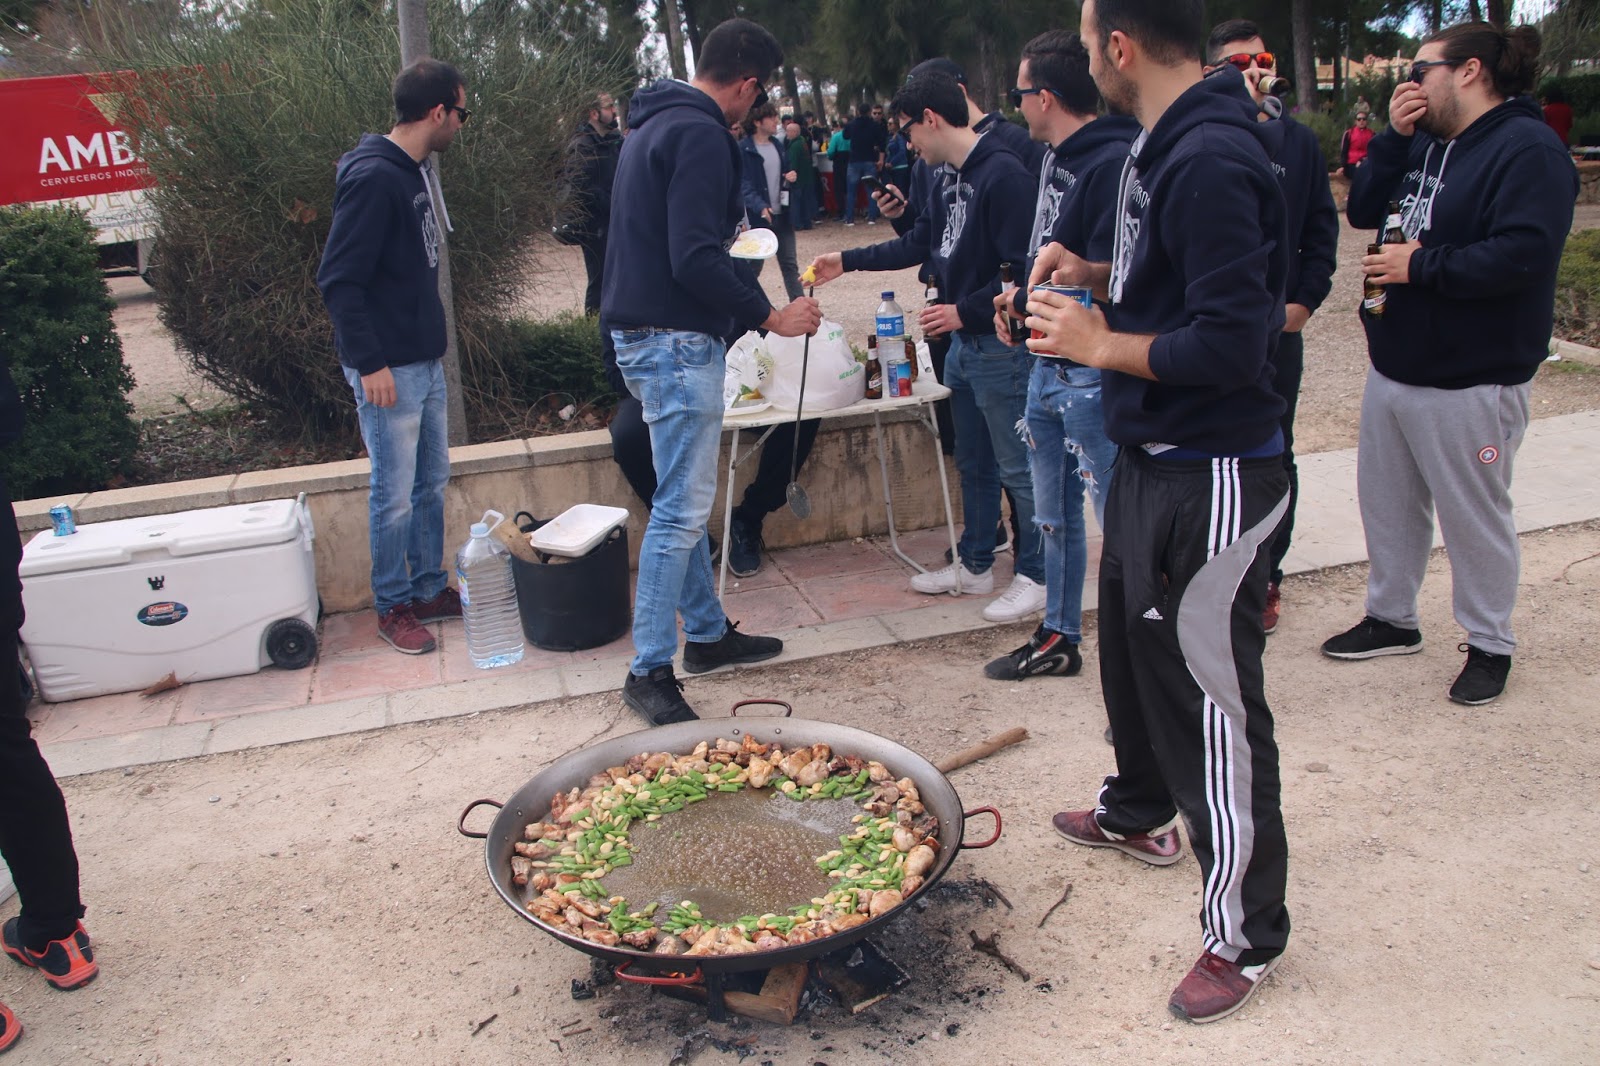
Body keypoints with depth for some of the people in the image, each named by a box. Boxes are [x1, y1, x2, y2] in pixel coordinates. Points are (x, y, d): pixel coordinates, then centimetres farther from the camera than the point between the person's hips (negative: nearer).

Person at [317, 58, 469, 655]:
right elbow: (339, 280, -20)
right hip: (389, 370, -9)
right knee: (395, 495, 1)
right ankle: (393, 607, 15)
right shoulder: (372, 177, -18)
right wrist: (369, 363, -21)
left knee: (433, 481, 16)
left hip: (425, 361, 9)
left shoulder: (415, 172, 11)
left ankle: (429, 589, 29)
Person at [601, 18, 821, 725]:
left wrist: (724, 224, 34)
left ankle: (707, 633, 30)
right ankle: (649, 673, 0)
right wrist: (770, 317, -14)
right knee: (682, 508, -6)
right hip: (676, 341, -11)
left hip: (642, 335, 11)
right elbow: (695, 262, -24)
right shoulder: (700, 136, -16)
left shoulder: (655, 123, 16)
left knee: (683, 499, 18)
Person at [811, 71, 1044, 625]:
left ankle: (1036, 576, 12)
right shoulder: (949, 183, 13)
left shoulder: (1002, 175, -17)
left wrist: (964, 311, -20)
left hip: (1001, 345, -10)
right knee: (973, 463, 18)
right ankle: (975, 567, 30)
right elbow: (918, 246, 24)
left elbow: (1020, 266, -23)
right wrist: (846, 261, 24)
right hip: (964, 344, 10)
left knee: (1017, 466, 0)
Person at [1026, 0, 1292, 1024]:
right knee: (1133, 643, 26)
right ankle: (1140, 813, 50)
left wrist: (1103, 344, -18)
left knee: (1211, 697, 0)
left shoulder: (1210, 162, -24)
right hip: (1154, 457, 11)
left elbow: (1231, 344, -29)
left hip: (1211, 477, -11)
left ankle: (1244, 934, 17)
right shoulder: (1164, 145, 9)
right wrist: (1102, 290, 9)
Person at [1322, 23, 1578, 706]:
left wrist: (1421, 266, -19)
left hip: (1470, 381, -9)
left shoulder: (1528, 150, -15)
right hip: (1394, 368, 9)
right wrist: (1394, 136, -3)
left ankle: (1490, 645, 22)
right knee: (1387, 503, 18)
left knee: (1474, 517, 5)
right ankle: (1391, 619, 35)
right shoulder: (1424, 142, 13)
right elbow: (1362, 212, 7)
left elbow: (1523, 254, -27)